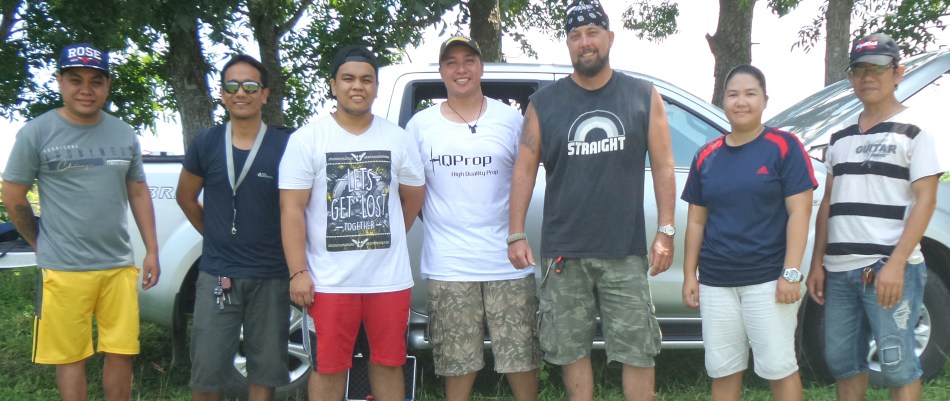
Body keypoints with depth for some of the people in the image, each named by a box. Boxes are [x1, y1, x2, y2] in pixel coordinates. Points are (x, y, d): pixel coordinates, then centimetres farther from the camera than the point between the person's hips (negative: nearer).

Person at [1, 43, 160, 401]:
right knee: (71, 358, 7)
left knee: (120, 354, 7)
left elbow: (138, 193, 13)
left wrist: (151, 250, 7)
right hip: (64, 270, -3)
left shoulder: (124, 134, 8)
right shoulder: (36, 133, -4)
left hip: (119, 267, 3)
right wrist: (42, 245, 6)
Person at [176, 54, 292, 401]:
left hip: (270, 277, -1)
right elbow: (185, 197, 16)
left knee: (265, 370, 11)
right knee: (206, 373, 6)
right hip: (216, 274, 1)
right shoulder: (205, 144, 1)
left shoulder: (285, 146, -5)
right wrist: (215, 235, 11)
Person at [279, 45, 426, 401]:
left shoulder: (398, 138, 6)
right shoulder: (306, 139, -2)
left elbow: (414, 196, 16)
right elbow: (292, 209, -5)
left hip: (390, 277, 2)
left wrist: (386, 239, 11)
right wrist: (298, 272, -11)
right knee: (329, 367, 7)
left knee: (389, 362, 12)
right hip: (329, 279, -2)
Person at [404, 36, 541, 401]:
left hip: (508, 261, 0)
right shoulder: (420, 125, 4)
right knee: (458, 363, 9)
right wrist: (440, 220, -2)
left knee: (522, 357, 7)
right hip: (448, 266, 0)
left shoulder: (510, 118, 4)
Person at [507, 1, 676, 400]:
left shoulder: (644, 96, 4)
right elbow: (524, 169, 3)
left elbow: (663, 166, 4)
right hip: (563, 252, 1)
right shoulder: (544, 103, 4)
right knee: (572, 349, 10)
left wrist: (666, 231, -1)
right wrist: (516, 234, -2)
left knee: (638, 351, 5)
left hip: (626, 251, 0)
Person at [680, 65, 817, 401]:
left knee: (779, 367, 3)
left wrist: (791, 273, -14)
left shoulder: (784, 146, -4)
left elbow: (799, 213, -8)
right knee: (722, 370, 11)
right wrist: (689, 275, 7)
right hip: (715, 282, 4)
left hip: (769, 279, -4)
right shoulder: (707, 156, 8)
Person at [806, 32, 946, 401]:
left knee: (898, 364, 0)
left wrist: (896, 264, -16)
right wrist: (817, 263, 9)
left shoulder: (914, 129, -1)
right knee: (842, 361, 13)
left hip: (890, 269, -6)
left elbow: (925, 200, -8)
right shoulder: (840, 136, 15)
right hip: (839, 270, 6)